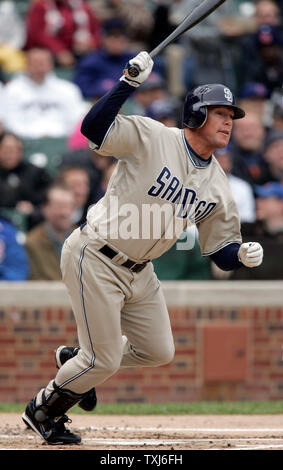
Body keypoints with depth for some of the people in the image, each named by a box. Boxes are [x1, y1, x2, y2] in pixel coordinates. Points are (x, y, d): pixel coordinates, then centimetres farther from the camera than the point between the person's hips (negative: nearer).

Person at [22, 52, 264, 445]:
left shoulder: (218, 188, 2)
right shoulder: (152, 138, -15)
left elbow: (221, 250, 7)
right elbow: (94, 127, -28)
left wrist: (242, 254, -15)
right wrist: (130, 83, -35)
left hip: (139, 272, 8)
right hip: (95, 260, -7)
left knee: (159, 352, 12)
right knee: (105, 359, -6)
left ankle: (79, 361, 34)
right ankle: (42, 411, 18)